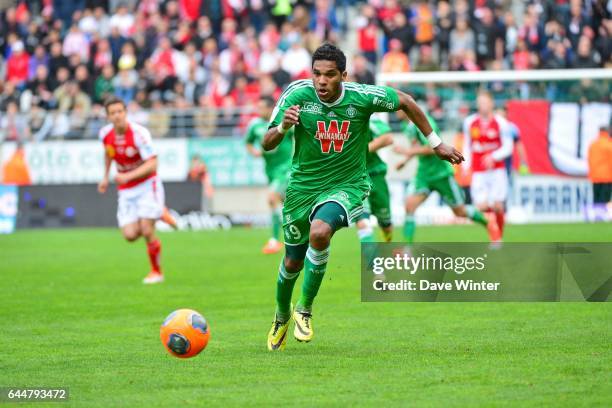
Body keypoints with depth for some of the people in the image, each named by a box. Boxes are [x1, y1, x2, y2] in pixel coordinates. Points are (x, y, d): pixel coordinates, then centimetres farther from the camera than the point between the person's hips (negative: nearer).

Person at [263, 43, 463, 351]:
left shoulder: (362, 97, -18)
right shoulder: (298, 94, -18)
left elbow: (405, 102, 1)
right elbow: (267, 145, -19)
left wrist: (436, 143, 6)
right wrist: (282, 127, -41)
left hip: (347, 185, -2)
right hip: (303, 185, 2)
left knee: (319, 232, -32)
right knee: (293, 262, 13)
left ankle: (305, 310, -13)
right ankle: (282, 316, 46)